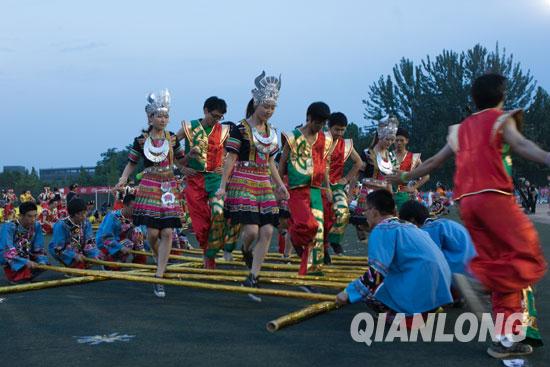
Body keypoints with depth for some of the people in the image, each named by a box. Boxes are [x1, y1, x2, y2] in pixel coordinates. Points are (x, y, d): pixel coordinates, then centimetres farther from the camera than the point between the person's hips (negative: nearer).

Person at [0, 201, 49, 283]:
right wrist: (25, 262, -42)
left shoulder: (36, 226, -5)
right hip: (11, 262, -6)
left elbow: (38, 249, -2)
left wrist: (42, 261, -21)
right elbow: (7, 251, -30)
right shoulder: (9, 227, -21)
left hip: (27, 258, 6)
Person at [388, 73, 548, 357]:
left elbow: (433, 162, 28)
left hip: (466, 201, 7)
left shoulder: (461, 128, 24)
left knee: (499, 267, 9)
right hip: (494, 196, -7)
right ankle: (475, 277, -28)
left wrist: (404, 177, 43)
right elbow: (520, 144, -14)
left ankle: (505, 339, 5)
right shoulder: (501, 119, 7)